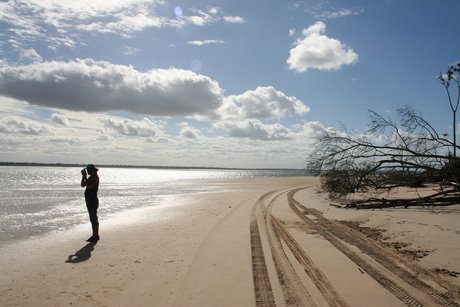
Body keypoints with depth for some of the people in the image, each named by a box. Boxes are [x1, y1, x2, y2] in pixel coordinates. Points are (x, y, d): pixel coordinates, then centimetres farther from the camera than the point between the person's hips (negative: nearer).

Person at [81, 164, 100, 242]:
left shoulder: (95, 177, -13)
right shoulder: (91, 177, 16)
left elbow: (89, 186, -24)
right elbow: (83, 185, 15)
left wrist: (85, 177, -18)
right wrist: (83, 176, 5)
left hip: (93, 200, -10)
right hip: (89, 199, 10)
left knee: (93, 218, -5)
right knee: (93, 218, 15)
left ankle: (95, 236, 0)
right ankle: (96, 235, 23)